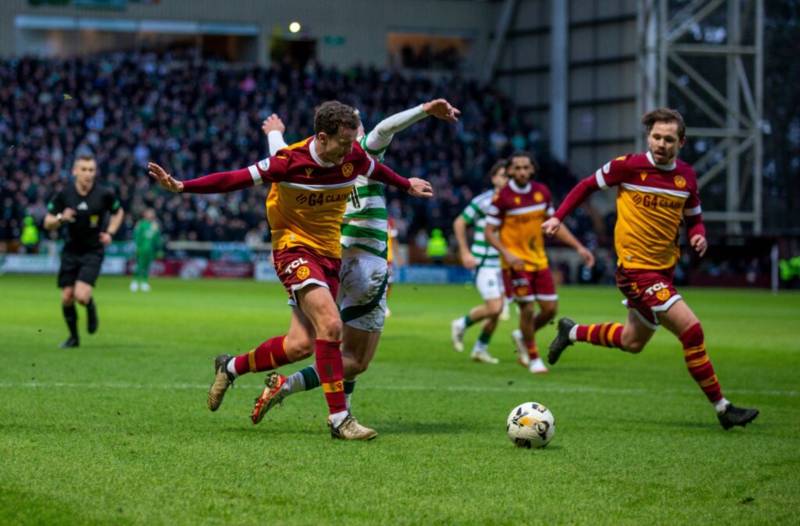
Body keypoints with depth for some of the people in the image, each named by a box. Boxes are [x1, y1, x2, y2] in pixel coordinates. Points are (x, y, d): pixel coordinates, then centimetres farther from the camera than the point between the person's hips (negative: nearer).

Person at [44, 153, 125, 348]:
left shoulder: (104, 194, -9)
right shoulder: (64, 195, -7)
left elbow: (118, 212, 11)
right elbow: (48, 223, -1)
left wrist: (110, 233, -3)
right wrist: (61, 218, -22)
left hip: (93, 252, -2)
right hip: (71, 251, 2)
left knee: (81, 295, -19)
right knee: (67, 297, 1)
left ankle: (91, 310, 18)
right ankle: (73, 337, 23)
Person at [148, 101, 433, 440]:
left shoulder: (353, 157, -4)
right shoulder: (290, 161, -19)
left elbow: (376, 170, 20)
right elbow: (236, 179, -15)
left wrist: (407, 185, 37)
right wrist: (182, 187, -22)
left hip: (329, 254, 6)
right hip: (294, 248, -6)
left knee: (301, 345, 0)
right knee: (330, 324, -25)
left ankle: (231, 367, 24)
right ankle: (339, 418, -19)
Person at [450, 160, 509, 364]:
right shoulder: (483, 201, -11)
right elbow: (459, 223, -4)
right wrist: (465, 252, -7)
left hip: (503, 263, 6)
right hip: (484, 263, -6)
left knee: (497, 311, 6)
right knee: (494, 307, -14)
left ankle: (480, 349, 21)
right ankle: (461, 325, 11)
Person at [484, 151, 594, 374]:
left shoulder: (542, 192, 3)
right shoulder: (502, 197, -12)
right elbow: (489, 232, -9)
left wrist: (579, 247, 7)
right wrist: (507, 254, -24)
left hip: (539, 261, 5)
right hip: (516, 262, -5)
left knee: (550, 308, 2)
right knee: (527, 309, -8)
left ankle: (523, 336, 31)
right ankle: (533, 358, 11)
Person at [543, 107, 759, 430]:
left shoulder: (686, 176, 3)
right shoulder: (628, 166, -12)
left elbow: (693, 217, 16)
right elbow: (588, 186, 3)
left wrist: (698, 235, -6)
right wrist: (558, 217, 1)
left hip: (664, 270, 7)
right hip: (636, 268, -7)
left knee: (633, 343, 22)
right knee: (691, 329, -18)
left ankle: (572, 332, 46)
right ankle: (722, 408, -9)